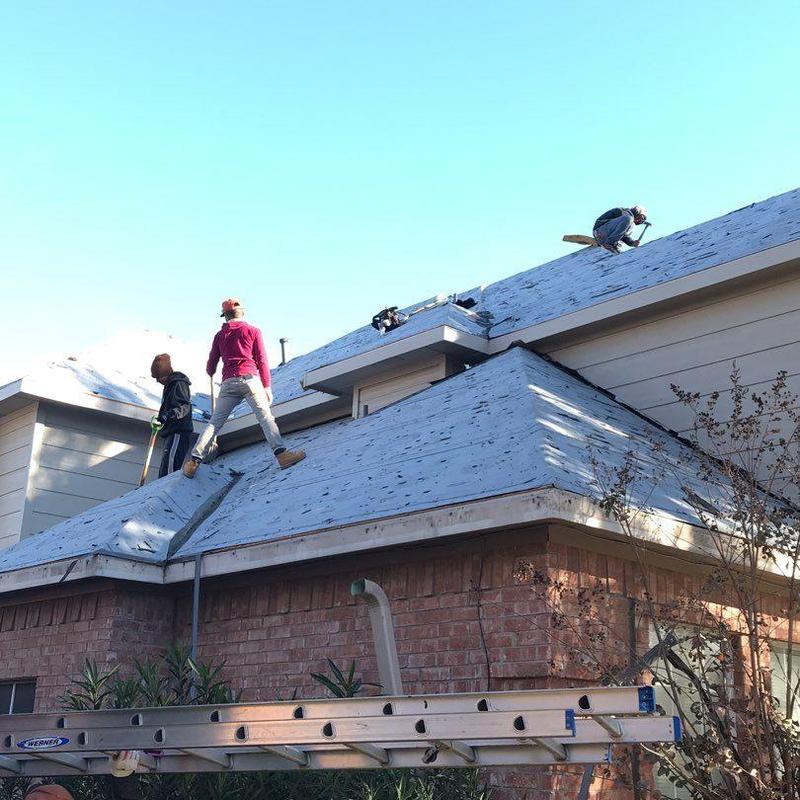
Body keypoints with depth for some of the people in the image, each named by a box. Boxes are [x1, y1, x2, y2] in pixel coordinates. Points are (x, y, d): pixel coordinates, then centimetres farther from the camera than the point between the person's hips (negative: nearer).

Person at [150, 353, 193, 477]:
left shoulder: (179, 384, -10)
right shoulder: (169, 385, 22)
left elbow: (184, 407, -23)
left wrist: (166, 417, -32)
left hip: (178, 433, -11)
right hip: (171, 433, 11)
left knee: (168, 467, -22)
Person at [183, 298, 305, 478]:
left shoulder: (220, 335, 18)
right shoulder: (253, 330, 11)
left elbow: (211, 365, 21)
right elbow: (262, 360, 5)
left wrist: (210, 372, 45)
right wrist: (267, 386, 7)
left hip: (228, 382, 3)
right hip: (250, 379, -3)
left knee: (215, 422, 6)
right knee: (266, 417, -11)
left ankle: (194, 459, 0)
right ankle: (281, 453, -27)